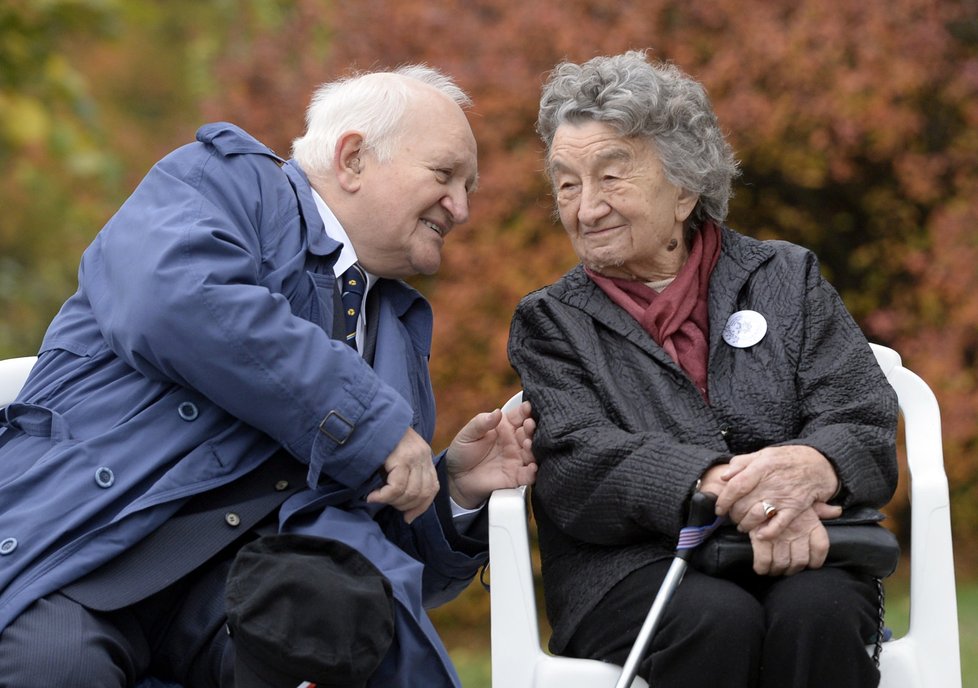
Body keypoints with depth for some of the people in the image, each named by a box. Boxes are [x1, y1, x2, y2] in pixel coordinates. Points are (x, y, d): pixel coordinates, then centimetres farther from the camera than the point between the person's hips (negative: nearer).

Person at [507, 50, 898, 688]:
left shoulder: (788, 278, 16)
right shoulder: (549, 323, 14)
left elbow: (867, 428, 4)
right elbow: (575, 467, -5)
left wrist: (809, 466, -22)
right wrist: (723, 486, -23)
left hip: (801, 562, 1)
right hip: (633, 567, -1)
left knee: (816, 611, -33)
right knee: (715, 617, -35)